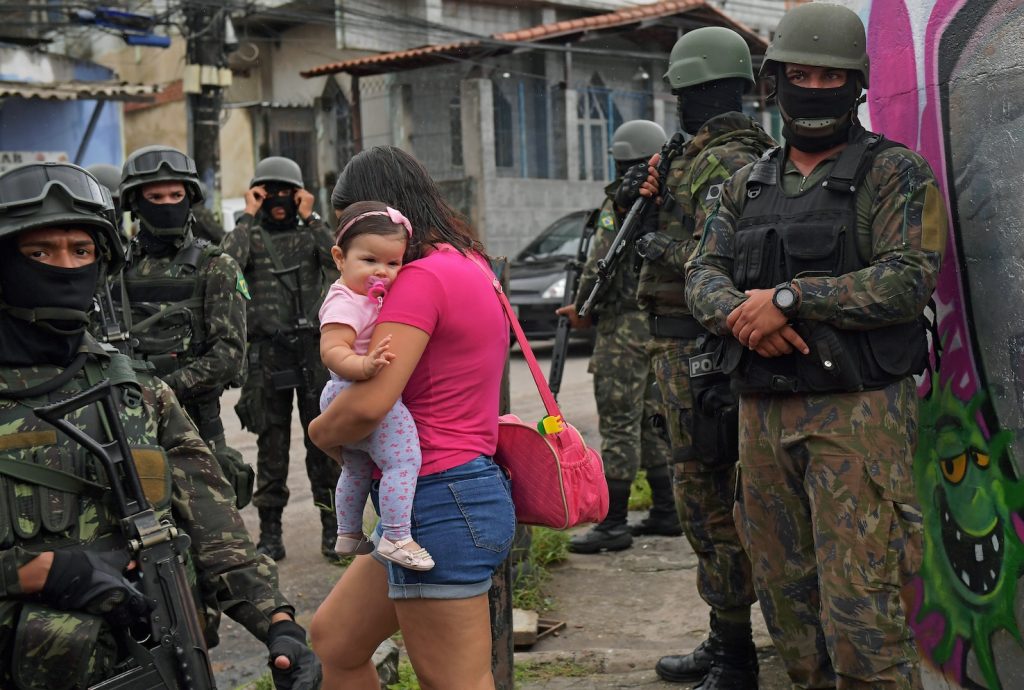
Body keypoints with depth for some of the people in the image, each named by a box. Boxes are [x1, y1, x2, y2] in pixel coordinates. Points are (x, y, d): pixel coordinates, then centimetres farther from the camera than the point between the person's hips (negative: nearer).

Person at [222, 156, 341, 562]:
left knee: (323, 442, 2)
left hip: (314, 350, 0)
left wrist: (309, 217, -7)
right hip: (267, 355, 0)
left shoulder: (310, 234, 10)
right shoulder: (250, 236, 7)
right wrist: (248, 216, -7)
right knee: (272, 445, 5)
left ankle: (332, 528, 10)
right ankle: (270, 532, 12)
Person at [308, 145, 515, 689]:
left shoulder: (421, 277, -16)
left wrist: (321, 431, -4)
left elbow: (369, 403, -25)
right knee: (332, 639, 19)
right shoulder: (467, 265, 14)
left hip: (439, 503, -10)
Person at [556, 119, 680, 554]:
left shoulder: (622, 198, -12)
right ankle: (665, 512, 20)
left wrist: (581, 307, -2)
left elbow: (601, 262, -18)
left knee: (619, 423, -6)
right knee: (652, 420, 15)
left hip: (627, 324, -8)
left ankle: (614, 524, -5)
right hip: (665, 322, 8)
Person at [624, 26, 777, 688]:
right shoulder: (740, 155, 17)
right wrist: (647, 200, 7)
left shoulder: (723, 164, -16)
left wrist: (665, 248, -12)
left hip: (697, 352, -11)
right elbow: (692, 233, 22)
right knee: (707, 498, 17)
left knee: (710, 500, -6)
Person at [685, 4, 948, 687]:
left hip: (858, 414, -6)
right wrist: (738, 312, -11)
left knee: (858, 605, -10)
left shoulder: (895, 173, -1)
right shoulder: (748, 184, 17)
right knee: (784, 590, 12)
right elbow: (704, 272, 12)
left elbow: (908, 279, -14)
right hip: (764, 414, 6)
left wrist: (788, 297, -16)